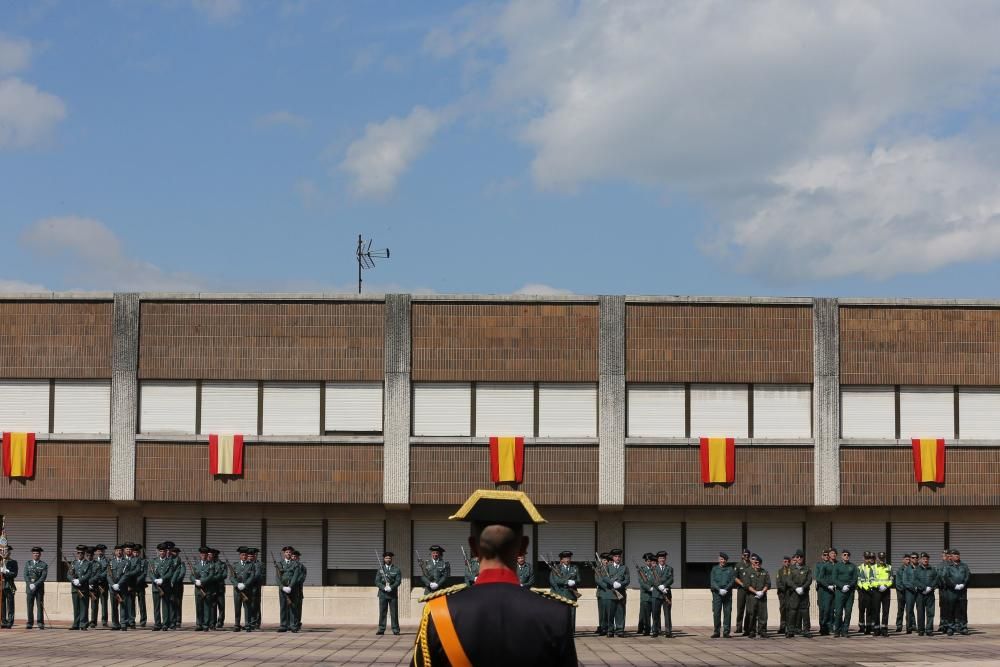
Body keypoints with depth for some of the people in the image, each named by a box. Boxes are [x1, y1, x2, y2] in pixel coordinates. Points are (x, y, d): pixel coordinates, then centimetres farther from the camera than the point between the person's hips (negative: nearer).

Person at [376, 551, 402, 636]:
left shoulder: (396, 569, 7)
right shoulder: (380, 569, 11)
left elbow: (398, 581, -2)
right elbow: (377, 581, 3)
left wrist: (391, 587, -17)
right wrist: (384, 587, -13)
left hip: (393, 593, -1)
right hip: (383, 593, 1)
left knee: (394, 612, -1)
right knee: (382, 612, 0)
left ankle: (395, 630, 3)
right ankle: (381, 629, 3)